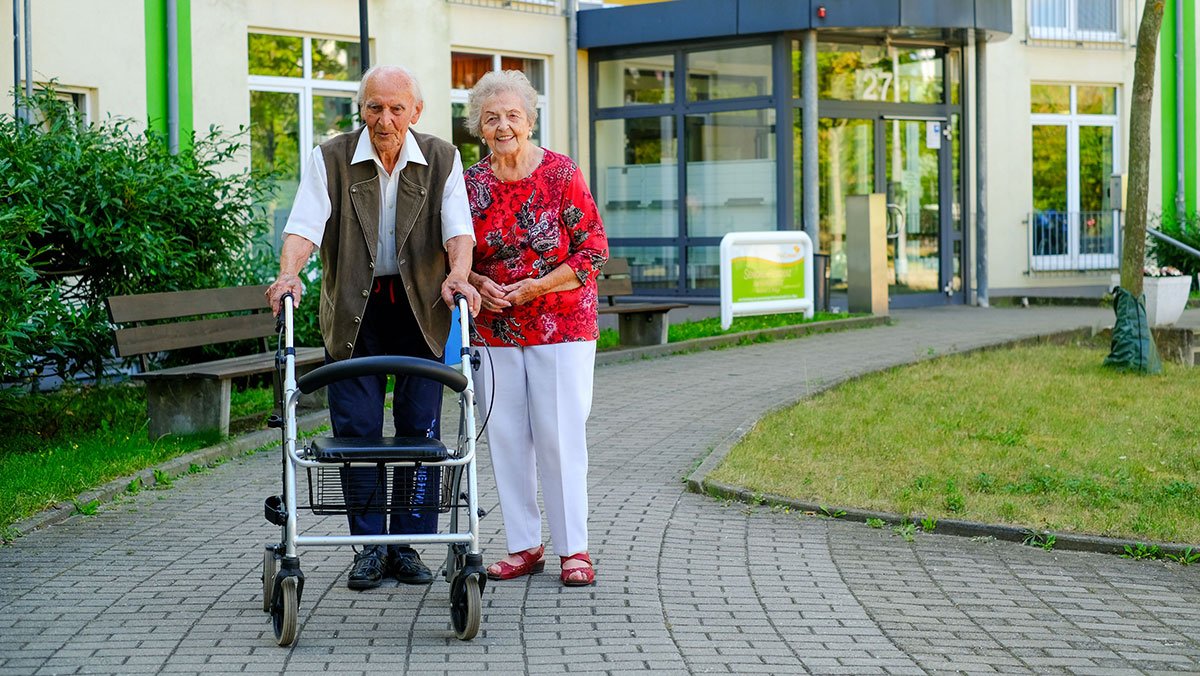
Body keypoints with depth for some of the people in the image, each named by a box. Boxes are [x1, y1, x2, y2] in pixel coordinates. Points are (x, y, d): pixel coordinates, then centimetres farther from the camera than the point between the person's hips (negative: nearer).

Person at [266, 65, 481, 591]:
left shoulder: (442, 160, 1)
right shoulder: (330, 159, -3)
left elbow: (458, 228, -10)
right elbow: (305, 225, -15)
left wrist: (458, 275, -30)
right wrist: (289, 274, -34)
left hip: (420, 308, 1)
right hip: (352, 310, 0)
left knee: (420, 426, 0)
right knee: (355, 427, -2)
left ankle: (410, 545, 10)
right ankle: (370, 546, 7)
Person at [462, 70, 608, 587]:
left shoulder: (561, 174, -5)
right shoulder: (471, 184, 4)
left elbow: (593, 250, -6)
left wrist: (534, 287, -14)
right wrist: (478, 284, -8)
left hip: (561, 325, -3)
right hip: (494, 329, 3)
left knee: (560, 435, -5)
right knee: (505, 436, 4)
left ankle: (574, 549, 4)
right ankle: (523, 546, 14)